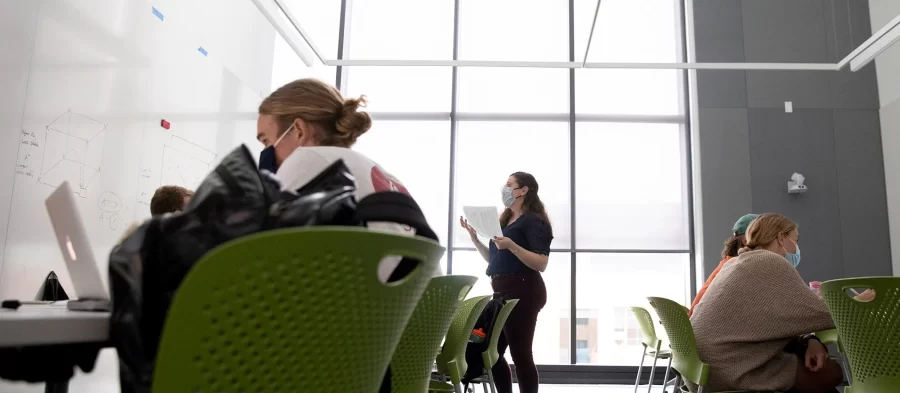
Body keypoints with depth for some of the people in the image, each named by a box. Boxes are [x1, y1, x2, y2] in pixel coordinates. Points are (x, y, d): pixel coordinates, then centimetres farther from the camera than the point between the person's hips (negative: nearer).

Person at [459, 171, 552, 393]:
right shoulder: (505, 220, 17)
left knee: (520, 353, -6)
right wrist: (475, 238, 12)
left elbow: (541, 264, -17)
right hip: (503, 291, 9)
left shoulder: (534, 221, -7)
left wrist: (512, 246, -28)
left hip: (523, 291, -9)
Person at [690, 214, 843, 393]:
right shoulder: (771, 263, -11)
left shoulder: (742, 262, 16)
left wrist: (808, 341, -2)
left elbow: (774, 324, 15)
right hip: (730, 370, -9)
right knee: (830, 372, 5)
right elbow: (822, 315, -12)